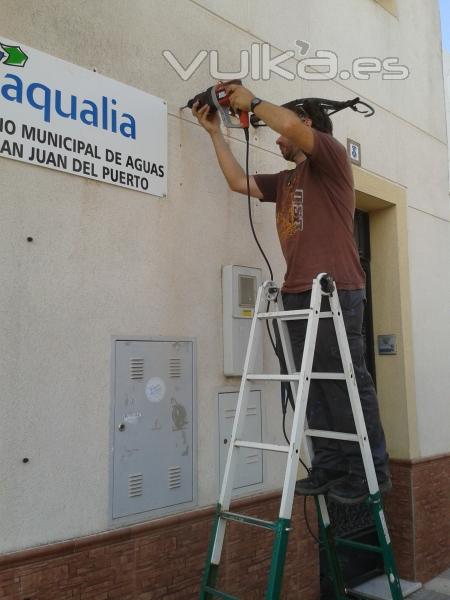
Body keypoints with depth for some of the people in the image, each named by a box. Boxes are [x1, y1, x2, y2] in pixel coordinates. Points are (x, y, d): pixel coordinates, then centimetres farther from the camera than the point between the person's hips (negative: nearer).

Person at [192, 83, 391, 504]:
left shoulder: (331, 156, 5)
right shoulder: (285, 182, 27)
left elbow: (291, 124, -12)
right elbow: (238, 181, 24)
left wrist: (251, 102, 3)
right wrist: (215, 132, 27)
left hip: (336, 290, -7)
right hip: (297, 293, 8)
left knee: (346, 383, -6)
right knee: (315, 389, 4)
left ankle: (370, 471, 3)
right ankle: (329, 467, 10)